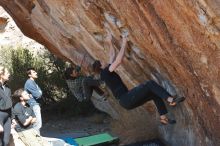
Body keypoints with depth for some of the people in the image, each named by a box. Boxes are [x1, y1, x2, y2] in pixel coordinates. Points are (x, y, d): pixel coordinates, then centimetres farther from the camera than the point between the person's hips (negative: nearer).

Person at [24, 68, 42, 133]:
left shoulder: (33, 82, 17)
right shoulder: (29, 82, -16)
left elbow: (39, 92, 20)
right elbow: (37, 94, -21)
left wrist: (39, 93, -1)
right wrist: (40, 93, -1)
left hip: (36, 105, 10)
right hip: (34, 105, -10)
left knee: (39, 123, 15)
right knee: (37, 124, -11)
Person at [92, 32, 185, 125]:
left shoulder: (107, 73, 20)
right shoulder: (105, 72, -8)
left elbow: (112, 56, 32)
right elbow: (118, 60, -18)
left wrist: (110, 43, 33)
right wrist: (124, 44, -10)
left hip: (128, 100, 10)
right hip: (127, 100, -10)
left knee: (154, 93, 10)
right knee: (150, 84, -15)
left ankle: (163, 118, 7)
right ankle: (171, 100, -23)